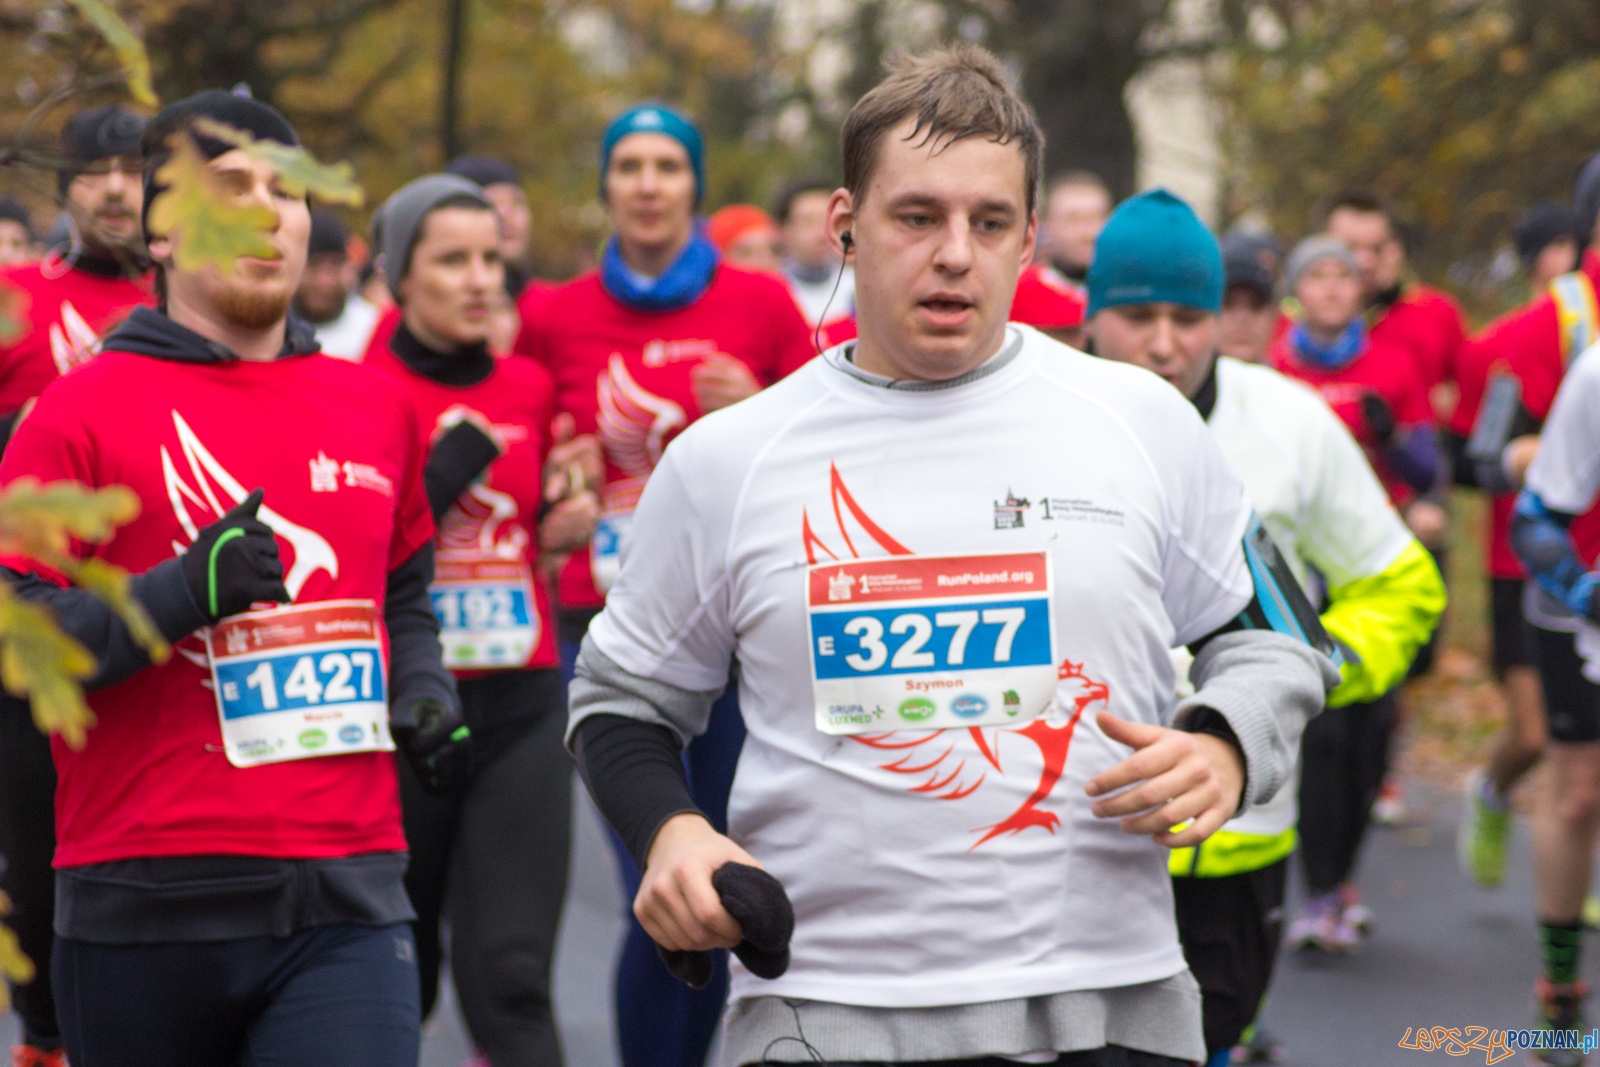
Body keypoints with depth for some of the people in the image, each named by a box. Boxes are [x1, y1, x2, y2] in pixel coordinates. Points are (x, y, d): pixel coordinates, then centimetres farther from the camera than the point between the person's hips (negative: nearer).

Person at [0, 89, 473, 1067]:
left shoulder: (378, 408, 14)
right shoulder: (84, 411, -1)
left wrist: (422, 693, 10)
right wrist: (183, 593, -19)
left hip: (348, 909, 3)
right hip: (143, 912, -2)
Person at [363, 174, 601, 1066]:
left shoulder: (530, 387, 9)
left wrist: (566, 516, 5)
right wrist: (451, 467, -16)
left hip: (521, 707, 2)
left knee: (511, 970, -9)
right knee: (396, 974, 10)